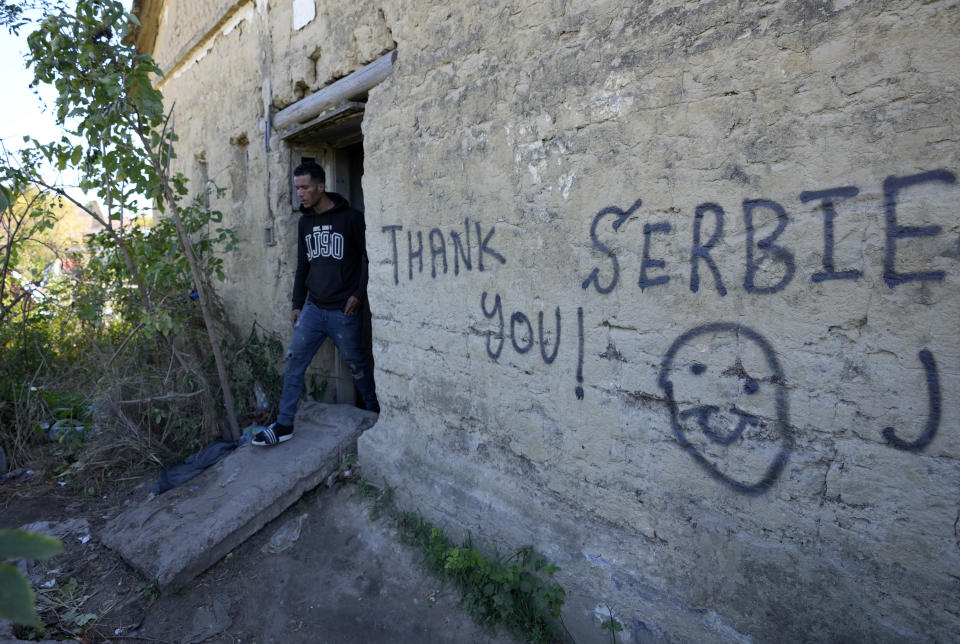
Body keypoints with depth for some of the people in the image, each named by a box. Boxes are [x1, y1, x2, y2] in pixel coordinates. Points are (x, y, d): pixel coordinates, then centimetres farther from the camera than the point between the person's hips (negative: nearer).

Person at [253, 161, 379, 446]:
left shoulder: (351, 218, -7)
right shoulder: (304, 222, 11)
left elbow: (368, 259, -5)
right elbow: (302, 265, 16)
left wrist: (359, 294, -13)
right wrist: (297, 304, 13)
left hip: (343, 311, -5)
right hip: (312, 308, 5)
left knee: (357, 365, 6)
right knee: (293, 362, 2)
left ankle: (376, 413, 27)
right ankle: (284, 425, 13)